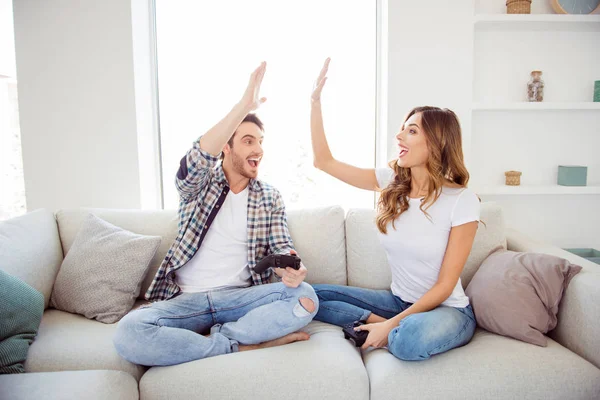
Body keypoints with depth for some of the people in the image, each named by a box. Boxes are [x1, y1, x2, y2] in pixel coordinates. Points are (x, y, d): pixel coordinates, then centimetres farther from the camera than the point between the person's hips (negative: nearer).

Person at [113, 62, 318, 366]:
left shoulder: (270, 197, 11)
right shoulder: (198, 183, 4)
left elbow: (281, 248, 4)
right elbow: (197, 158, -20)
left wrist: (292, 269, -21)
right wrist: (245, 106, -28)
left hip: (241, 297, 1)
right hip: (187, 299, -1)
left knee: (304, 297, -26)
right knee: (129, 333, -30)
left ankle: (217, 336, -15)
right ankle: (244, 346, -19)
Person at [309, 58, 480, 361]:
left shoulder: (462, 201, -17)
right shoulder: (391, 182, -3)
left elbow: (445, 285, -16)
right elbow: (324, 161, 0)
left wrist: (392, 324, -23)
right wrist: (316, 101, -6)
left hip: (446, 309, -4)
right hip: (399, 301, 5)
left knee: (411, 340, -40)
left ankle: (392, 332, -7)